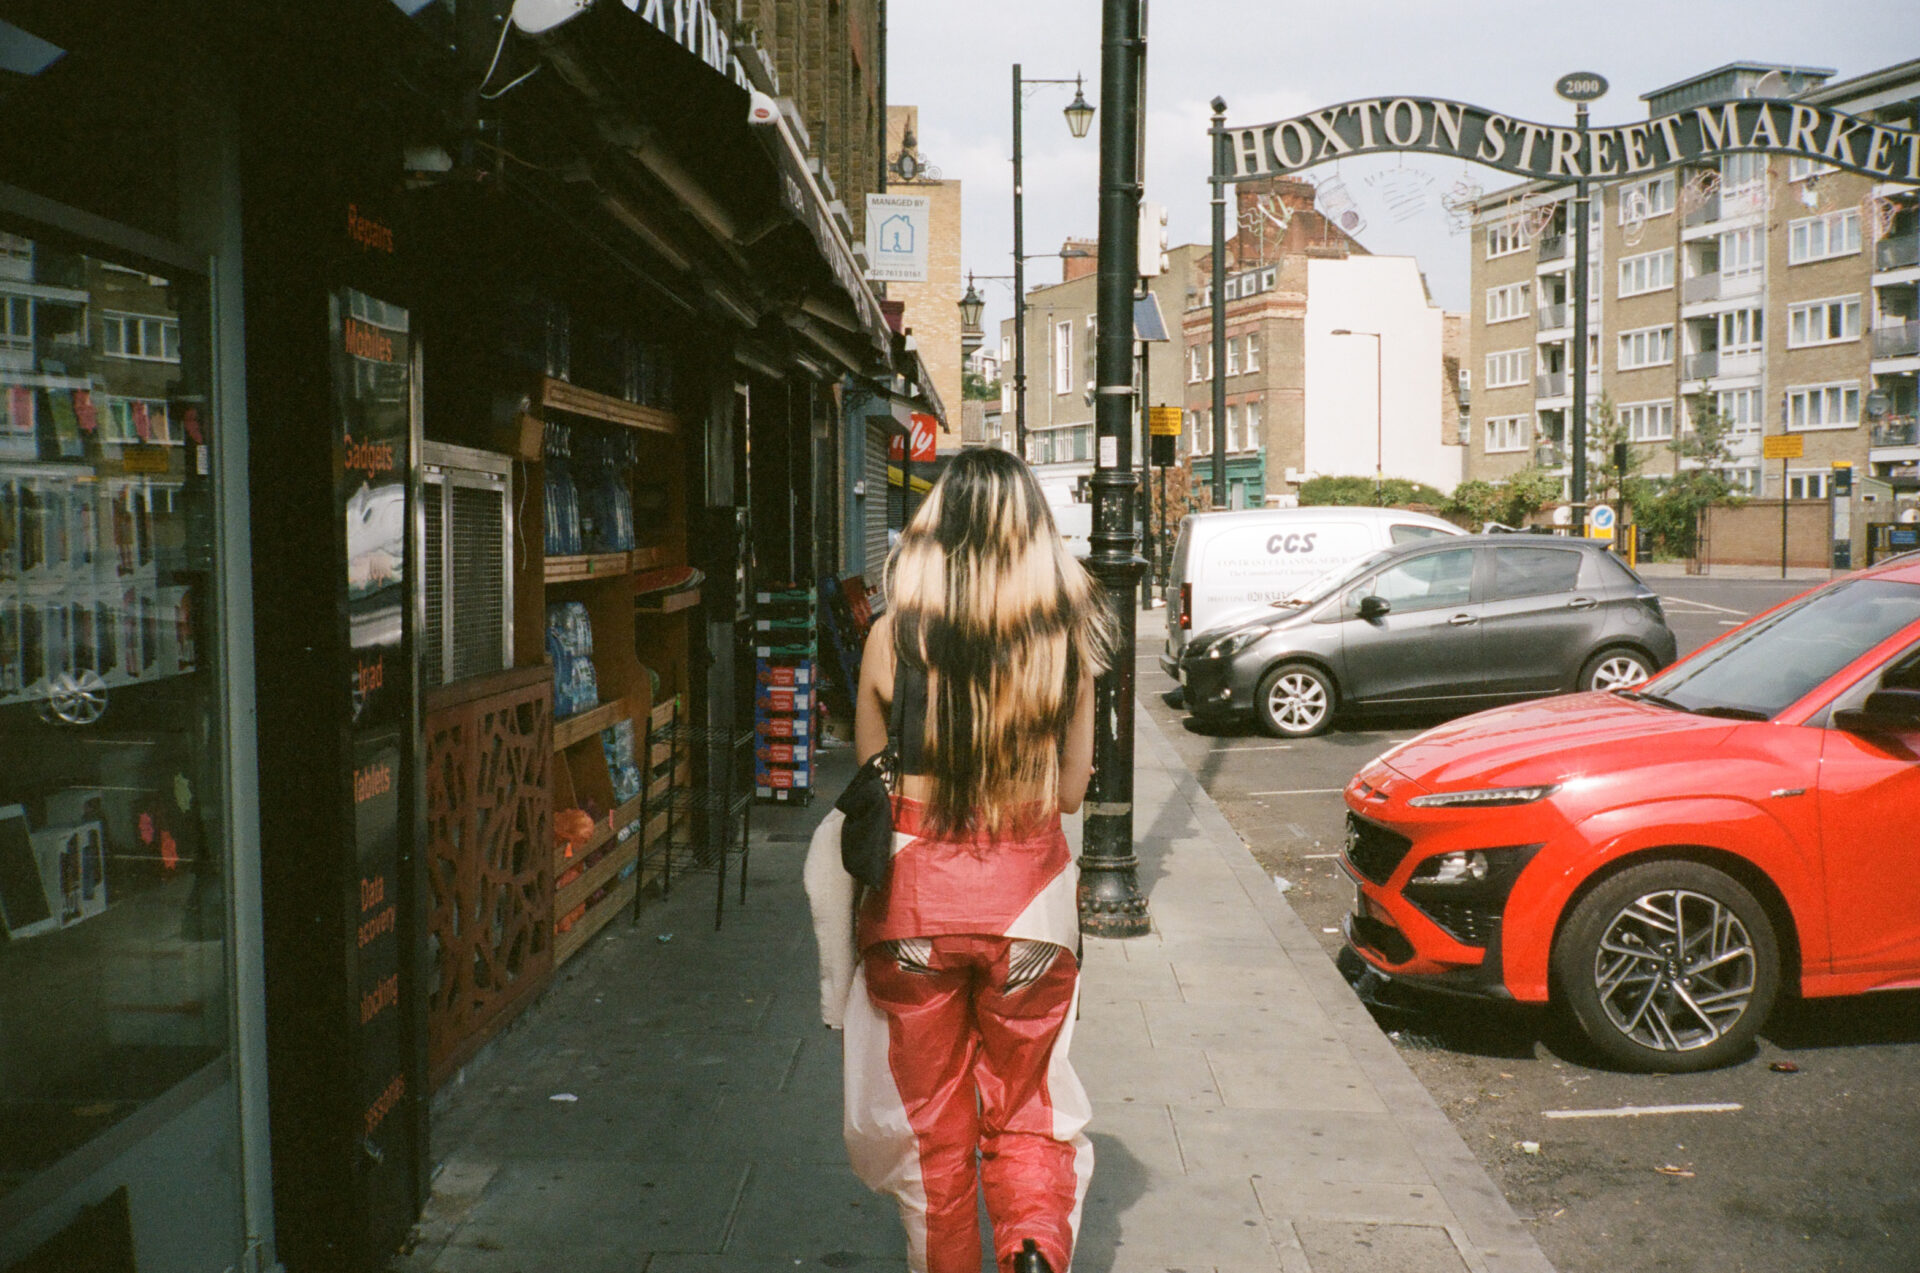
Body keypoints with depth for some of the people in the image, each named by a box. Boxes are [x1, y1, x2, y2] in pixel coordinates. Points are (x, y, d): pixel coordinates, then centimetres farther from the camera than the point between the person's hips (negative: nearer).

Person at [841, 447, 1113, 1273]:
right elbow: (1069, 791, 2)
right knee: (1025, 1113, 17)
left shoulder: (892, 637, -8)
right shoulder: (1065, 638, -5)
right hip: (1029, 895, 1)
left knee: (930, 1125, 16)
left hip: (914, 897, -1)